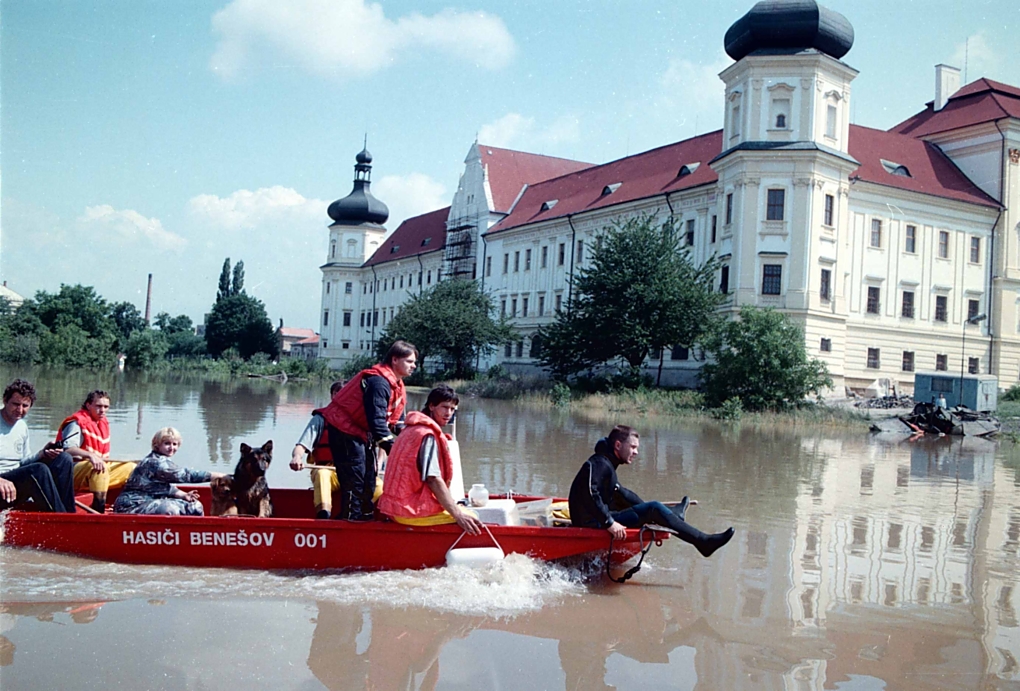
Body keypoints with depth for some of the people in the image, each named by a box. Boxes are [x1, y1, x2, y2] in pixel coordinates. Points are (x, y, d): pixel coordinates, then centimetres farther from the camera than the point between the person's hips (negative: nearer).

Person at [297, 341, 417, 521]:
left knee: (368, 479, 14)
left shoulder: (397, 385, 8)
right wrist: (392, 448, -30)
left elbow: (396, 422, 14)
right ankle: (350, 519, -3)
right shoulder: (379, 382, -24)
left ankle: (365, 517, 22)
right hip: (345, 431, -11)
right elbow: (377, 420, -30)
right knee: (354, 479, -10)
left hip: (363, 432, 11)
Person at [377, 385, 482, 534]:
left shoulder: (412, 429, 14)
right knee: (470, 520, -9)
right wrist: (458, 515, -23)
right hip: (412, 510, -10)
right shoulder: (428, 435, -14)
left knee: (464, 512, 19)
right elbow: (433, 479, -21)